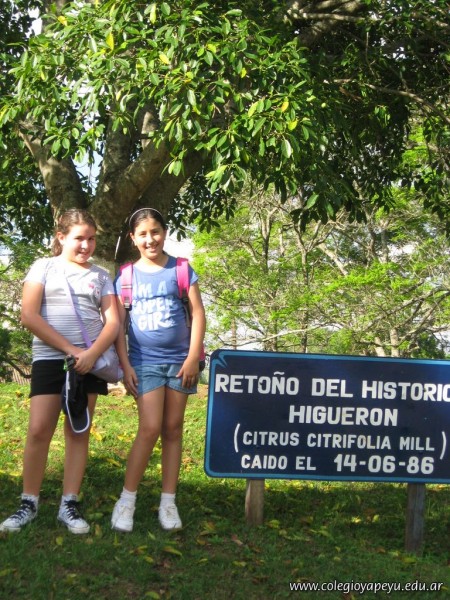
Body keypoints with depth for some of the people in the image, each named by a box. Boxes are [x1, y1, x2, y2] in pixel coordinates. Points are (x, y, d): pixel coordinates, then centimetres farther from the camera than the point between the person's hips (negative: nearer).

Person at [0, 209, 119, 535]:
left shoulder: (101, 276, 10)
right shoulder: (44, 267, 4)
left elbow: (113, 322, 2)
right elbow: (29, 316, -6)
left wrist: (91, 353, -17)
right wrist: (70, 350, -12)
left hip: (90, 361, 2)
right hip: (49, 359, -2)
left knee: (79, 433, 2)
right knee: (39, 430, -7)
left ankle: (70, 505, 7)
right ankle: (29, 503, 5)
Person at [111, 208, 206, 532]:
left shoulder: (181, 269, 2)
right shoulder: (126, 276, 4)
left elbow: (198, 313, 0)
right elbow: (118, 323, 3)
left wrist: (193, 357, -7)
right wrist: (125, 365, -4)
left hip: (179, 360, 1)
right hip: (145, 362, -1)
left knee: (173, 429, 6)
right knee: (150, 428, -11)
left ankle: (169, 502, 13)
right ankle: (127, 499, 1)